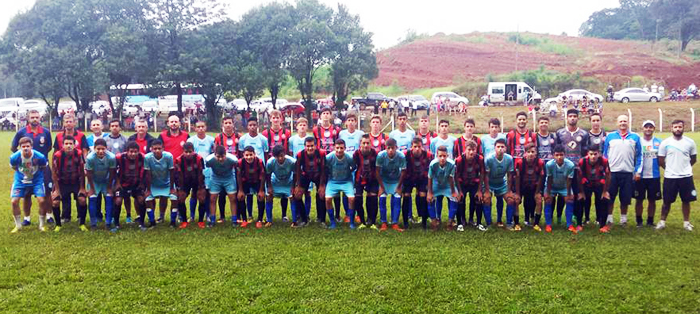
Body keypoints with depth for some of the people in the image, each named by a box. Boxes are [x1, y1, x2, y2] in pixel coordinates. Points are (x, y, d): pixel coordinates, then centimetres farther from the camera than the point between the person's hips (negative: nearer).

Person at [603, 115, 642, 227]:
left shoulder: (635, 137, 7)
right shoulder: (610, 136, 6)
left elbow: (639, 155, 7)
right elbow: (605, 154, 9)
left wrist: (638, 171, 1)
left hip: (628, 172, 0)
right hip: (612, 172, 0)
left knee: (625, 198, 7)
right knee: (609, 197, 3)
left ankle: (623, 219, 19)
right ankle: (609, 219, 12)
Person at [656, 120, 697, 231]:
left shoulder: (690, 142, -1)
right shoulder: (665, 143, -5)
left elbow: (694, 159, 12)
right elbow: (660, 160, 3)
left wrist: (684, 167, 15)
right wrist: (670, 169, 10)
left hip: (686, 177, 1)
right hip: (670, 177, -1)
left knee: (686, 201, 9)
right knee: (667, 201, 6)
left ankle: (686, 222, 22)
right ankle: (662, 221, 18)